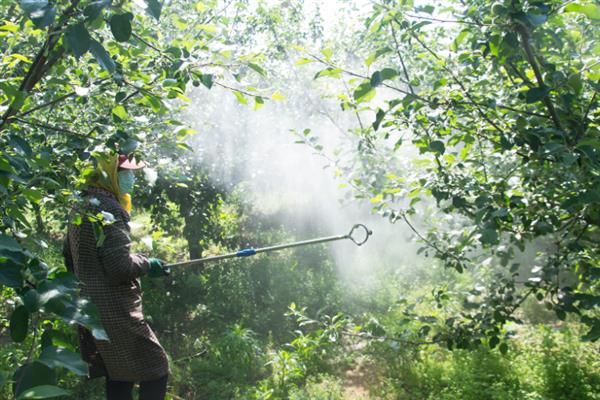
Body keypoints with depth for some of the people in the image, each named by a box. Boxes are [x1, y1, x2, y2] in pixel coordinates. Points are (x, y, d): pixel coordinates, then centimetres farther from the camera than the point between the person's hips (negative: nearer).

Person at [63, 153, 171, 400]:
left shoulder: (81, 207, 13)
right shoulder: (107, 210, -18)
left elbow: (70, 259, 22)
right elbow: (120, 266, -23)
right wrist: (147, 264, -7)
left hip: (91, 309, 10)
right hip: (116, 312, -10)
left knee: (118, 376, 16)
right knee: (155, 369, -2)